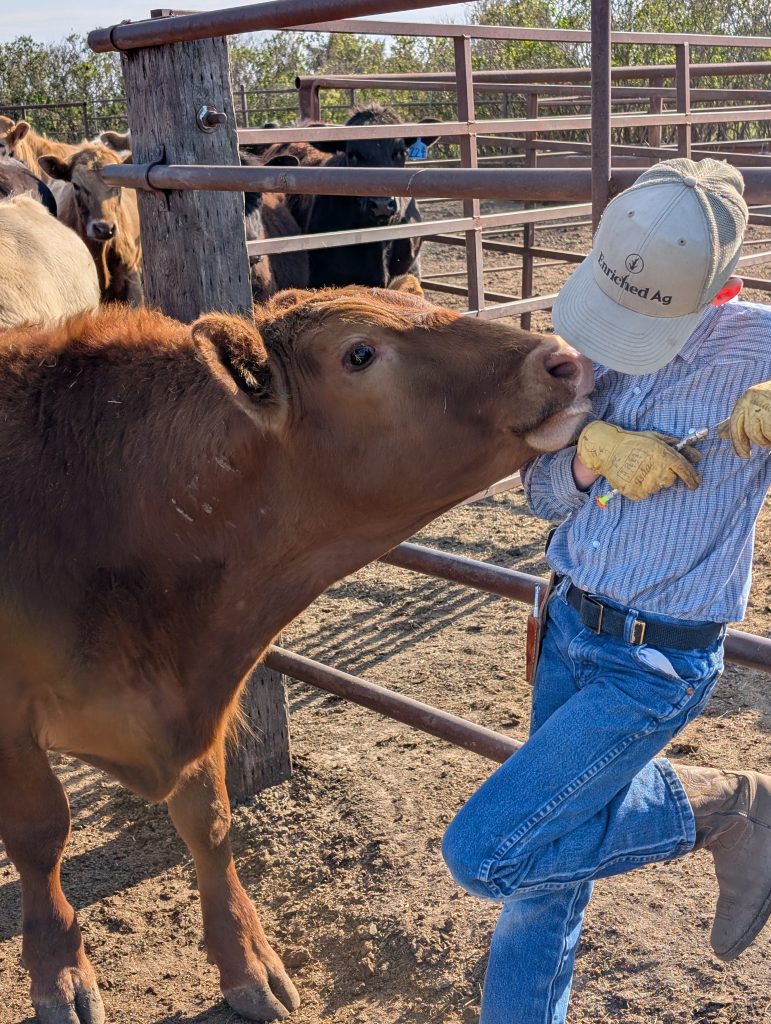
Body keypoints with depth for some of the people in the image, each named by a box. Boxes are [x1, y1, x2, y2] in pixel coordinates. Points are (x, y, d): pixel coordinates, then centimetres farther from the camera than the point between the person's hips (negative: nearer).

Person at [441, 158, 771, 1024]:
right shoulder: (598, 340, -2)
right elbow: (543, 492, 1)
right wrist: (592, 452, -22)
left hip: (654, 667, -5)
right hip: (567, 630, 5)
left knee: (481, 854, -8)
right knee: (547, 859, 17)